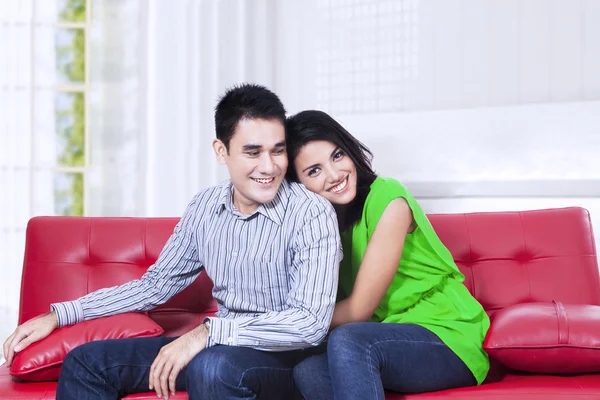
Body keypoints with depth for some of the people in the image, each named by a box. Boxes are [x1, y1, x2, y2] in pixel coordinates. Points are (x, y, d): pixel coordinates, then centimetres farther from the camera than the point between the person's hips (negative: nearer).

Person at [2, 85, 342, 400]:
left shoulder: (312, 214, -16)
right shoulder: (206, 206, 4)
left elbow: (310, 322, -25)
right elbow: (156, 285, 14)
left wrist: (206, 333, -30)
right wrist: (59, 315, 8)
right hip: (223, 348, 6)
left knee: (212, 366, -39)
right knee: (85, 362, -1)